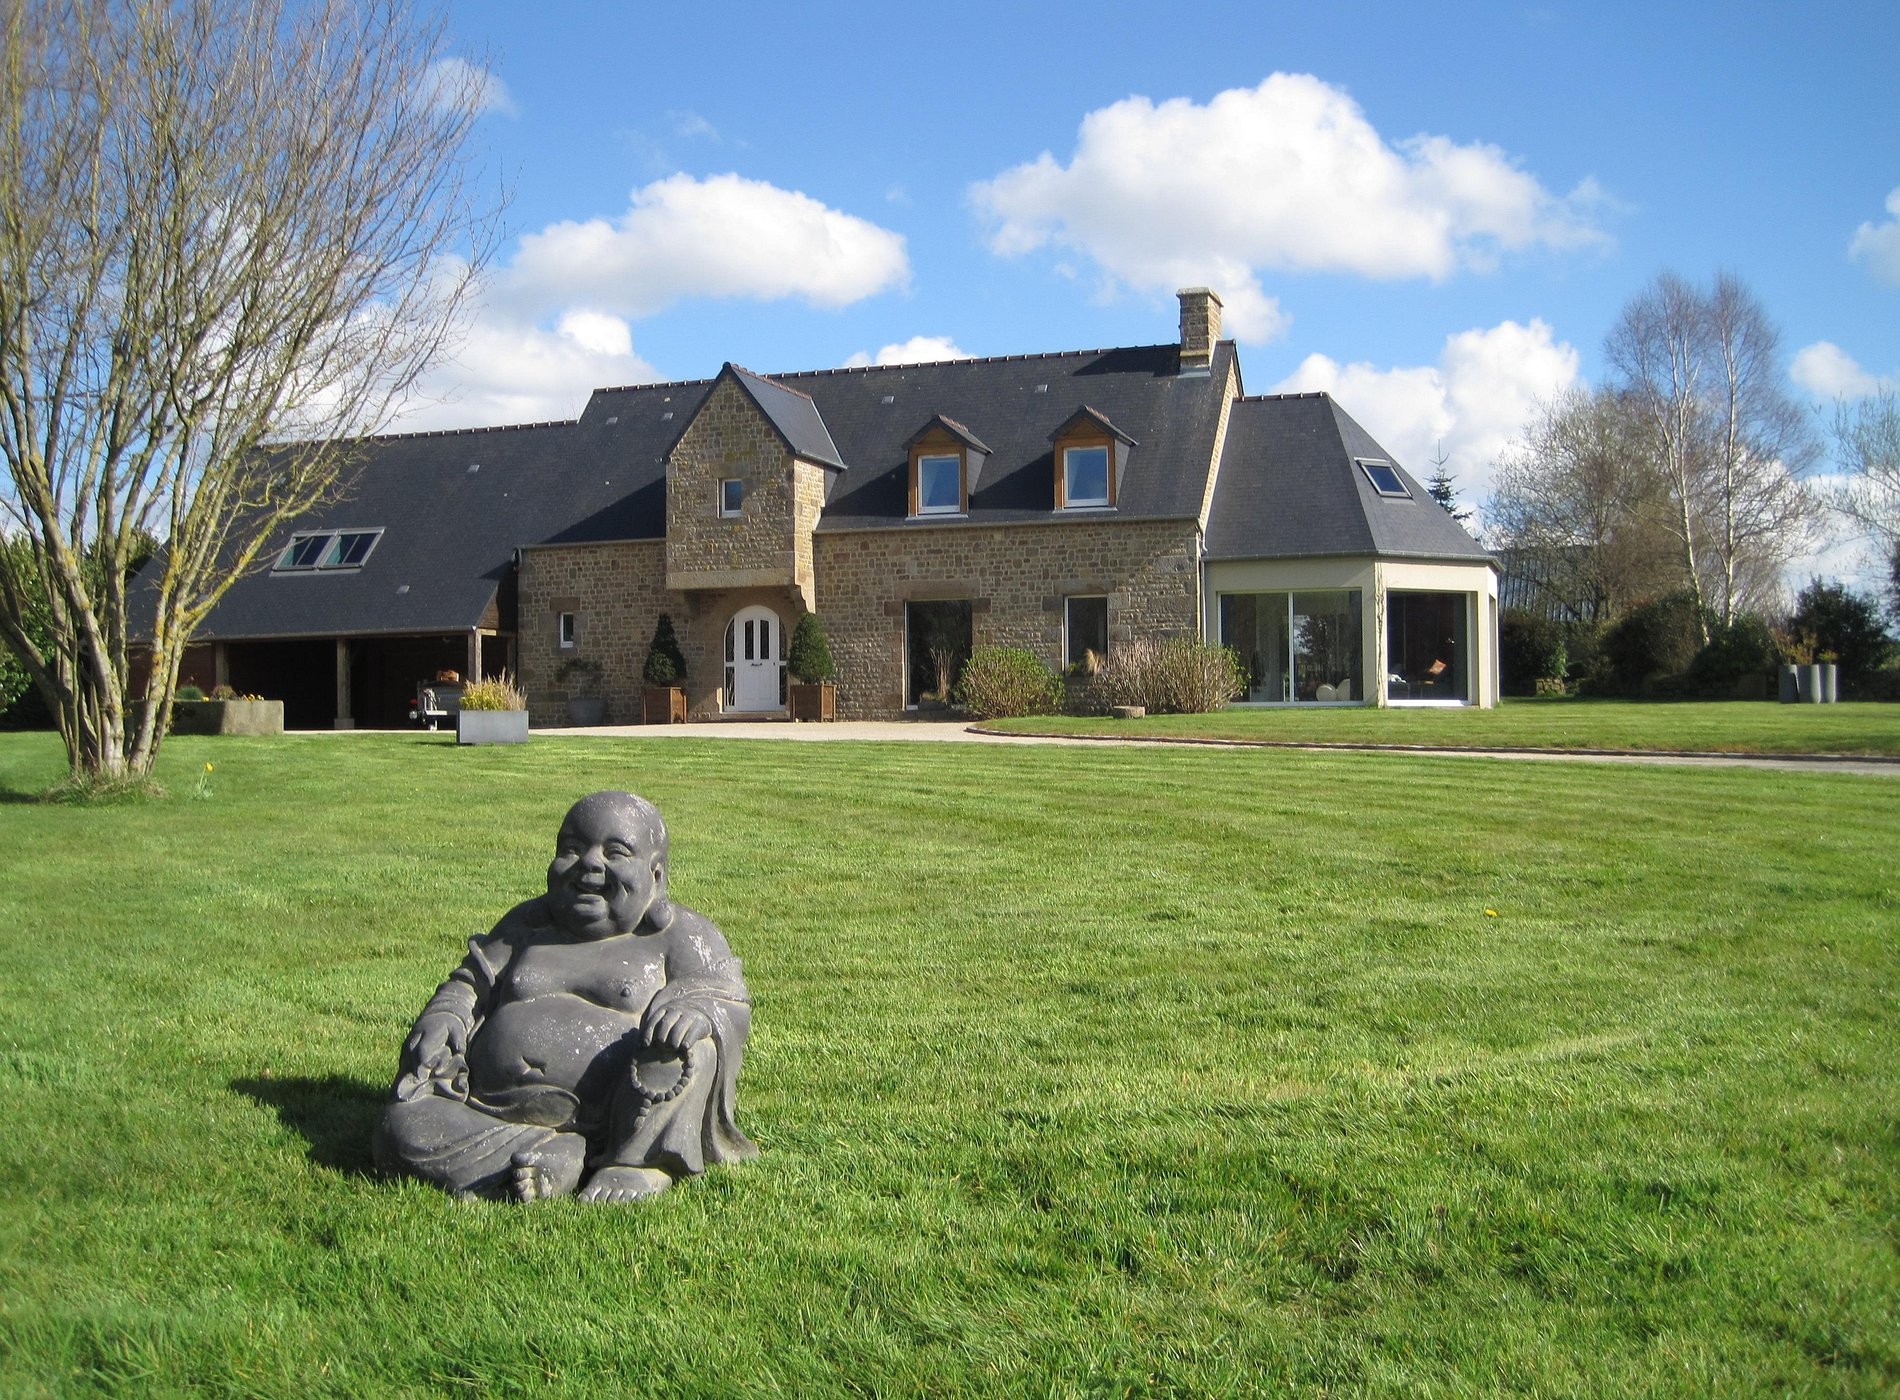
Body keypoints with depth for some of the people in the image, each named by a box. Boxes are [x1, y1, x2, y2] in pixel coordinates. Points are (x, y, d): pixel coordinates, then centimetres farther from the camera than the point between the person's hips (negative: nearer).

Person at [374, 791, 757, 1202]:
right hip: (498, 1114, 4)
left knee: (690, 1049, -31)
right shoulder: (526, 924, 23)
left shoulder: (684, 935, 10)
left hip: (634, 1119, -4)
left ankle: (637, 1164, -23)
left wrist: (698, 1009, -27)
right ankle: (559, 1160, -29)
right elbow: (468, 985, 24)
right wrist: (444, 1016, 0)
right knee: (404, 1128, -21)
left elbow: (730, 1004, -2)